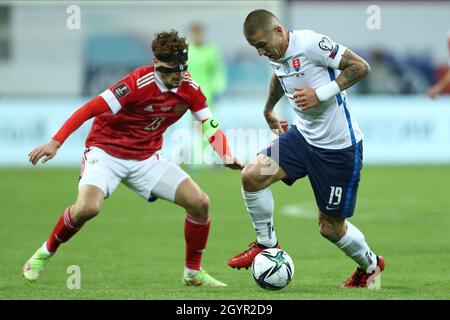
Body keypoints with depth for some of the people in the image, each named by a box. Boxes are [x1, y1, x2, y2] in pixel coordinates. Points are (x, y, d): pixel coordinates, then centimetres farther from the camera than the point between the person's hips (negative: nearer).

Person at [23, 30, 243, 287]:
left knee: (200, 202, -8)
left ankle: (193, 273, 11)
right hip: (106, 150, -5)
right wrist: (55, 143, -32)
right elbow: (91, 109, -26)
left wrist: (226, 156, -24)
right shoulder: (139, 83, -25)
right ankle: (45, 254, -2)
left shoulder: (189, 88, -8)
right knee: (88, 208, -30)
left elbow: (210, 126, -3)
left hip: (147, 157, 6)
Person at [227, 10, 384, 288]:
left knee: (331, 227, 2)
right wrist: (269, 109, 35)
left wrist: (320, 94, -26)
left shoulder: (311, 43, -22)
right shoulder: (276, 57, 3)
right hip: (303, 136, 7)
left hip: (339, 146, -7)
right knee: (252, 176, -12)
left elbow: (361, 67, -21)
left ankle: (370, 265, 32)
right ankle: (266, 244, 8)